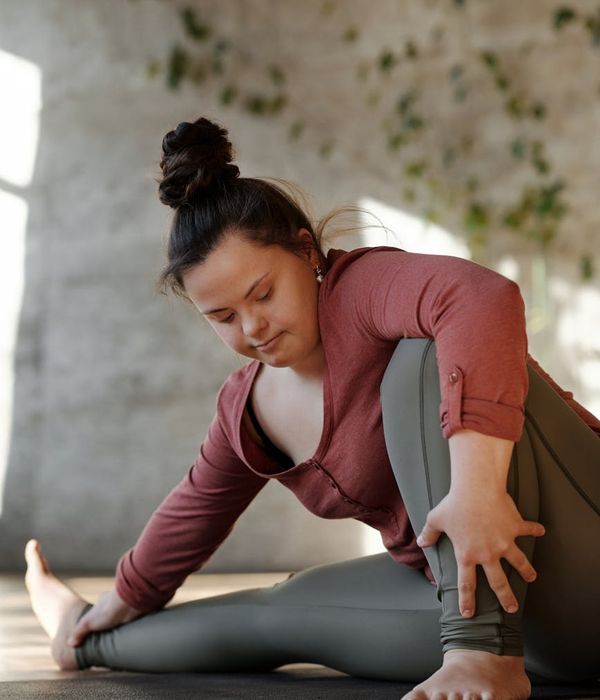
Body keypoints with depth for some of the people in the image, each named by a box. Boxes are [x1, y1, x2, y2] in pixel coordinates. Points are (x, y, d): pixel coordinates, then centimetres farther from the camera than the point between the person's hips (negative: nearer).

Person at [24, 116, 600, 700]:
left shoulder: (364, 287, -16)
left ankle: (482, 651, -33)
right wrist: (126, 600, 38)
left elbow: (484, 301, -38)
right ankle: (86, 643, 40)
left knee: (423, 359, -25)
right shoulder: (246, 409, 9)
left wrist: (475, 488, -44)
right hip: (464, 589, 8)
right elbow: (196, 509, 27)